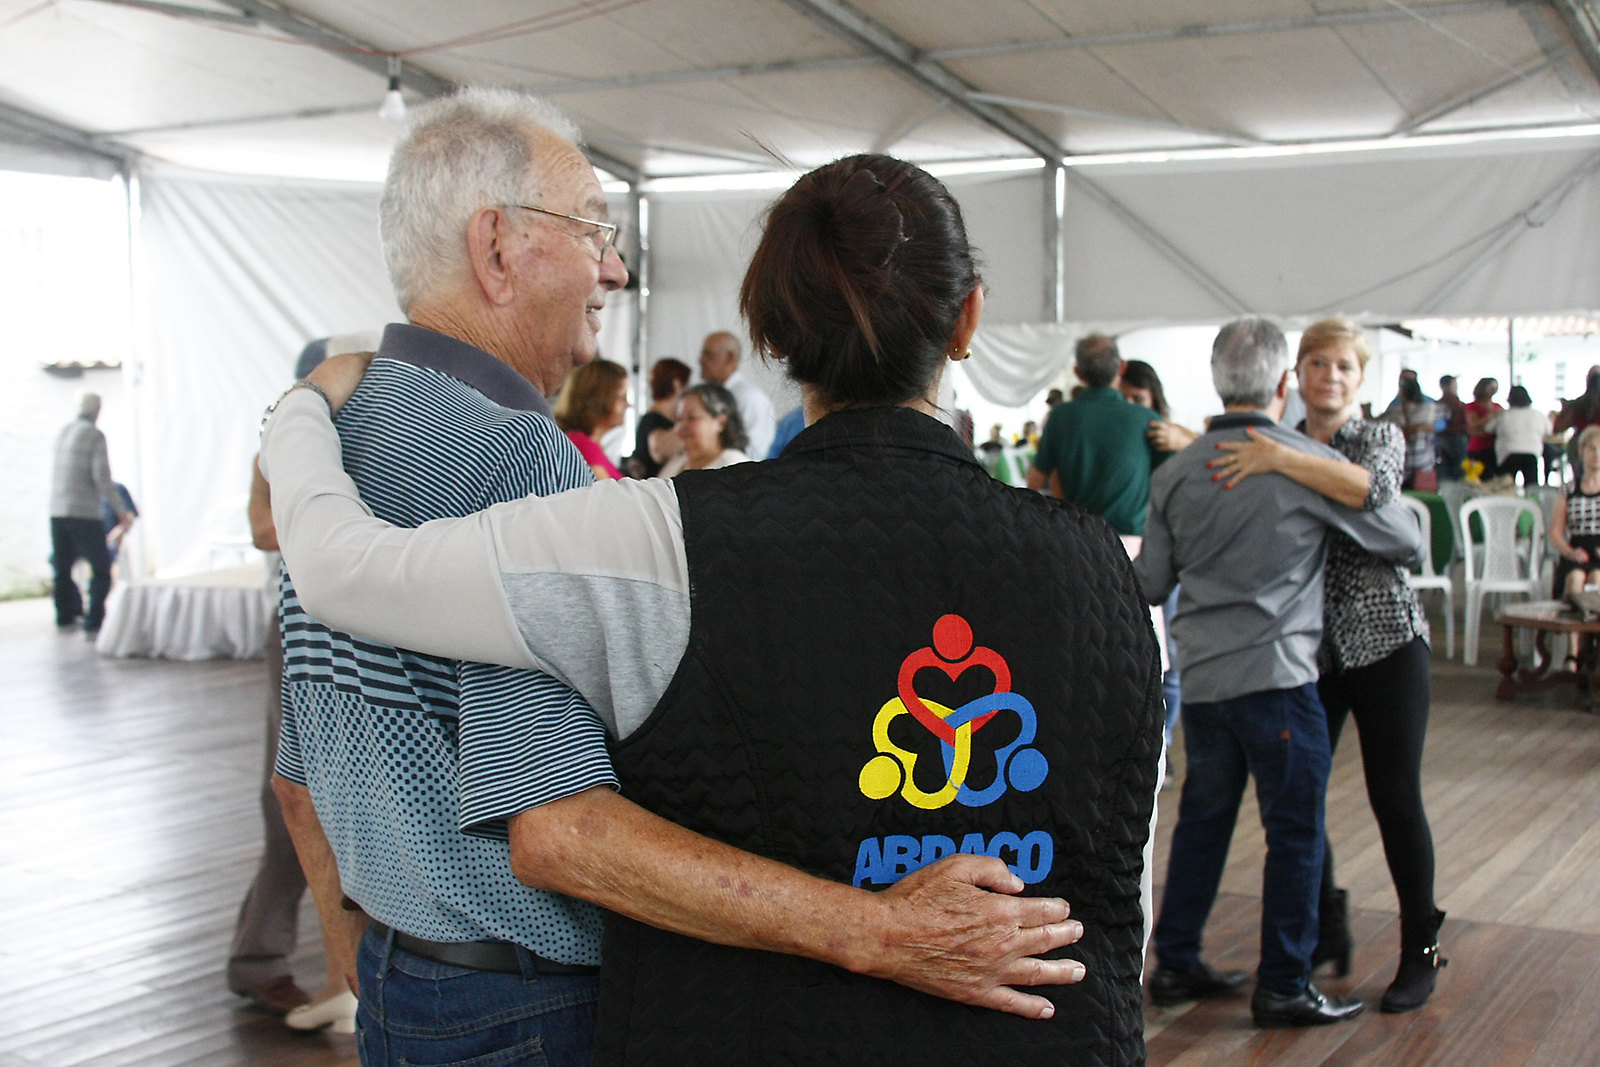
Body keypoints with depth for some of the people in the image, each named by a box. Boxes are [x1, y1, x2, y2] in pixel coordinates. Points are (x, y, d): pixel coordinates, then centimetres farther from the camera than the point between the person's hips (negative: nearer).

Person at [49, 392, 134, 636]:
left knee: (61, 568, 17)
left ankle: (65, 615, 29)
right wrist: (122, 512, -10)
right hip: (85, 513, -7)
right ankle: (93, 622, -7)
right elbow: (102, 478, -15)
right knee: (101, 569, -1)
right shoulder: (95, 435, -10)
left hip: (57, 512, 7)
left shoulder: (62, 432, 11)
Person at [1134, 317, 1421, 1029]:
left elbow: (1150, 586, 8)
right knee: (1295, 832, 6)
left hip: (1201, 676, 5)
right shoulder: (1312, 465, -10)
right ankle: (1283, 988, 12)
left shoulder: (1175, 472, 3)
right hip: (1277, 674, -5)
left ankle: (1175, 963, 24)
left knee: (1202, 819, 17)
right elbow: (1406, 541, 0)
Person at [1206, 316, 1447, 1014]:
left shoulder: (1380, 438, -2)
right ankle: (1326, 930, 25)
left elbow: (1370, 488, -23)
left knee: (1395, 800, 1)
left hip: (1383, 640, -3)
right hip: (1306, 649, 3)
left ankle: (1421, 951, 17)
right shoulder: (1271, 448, 10)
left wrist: (1280, 458, -30)